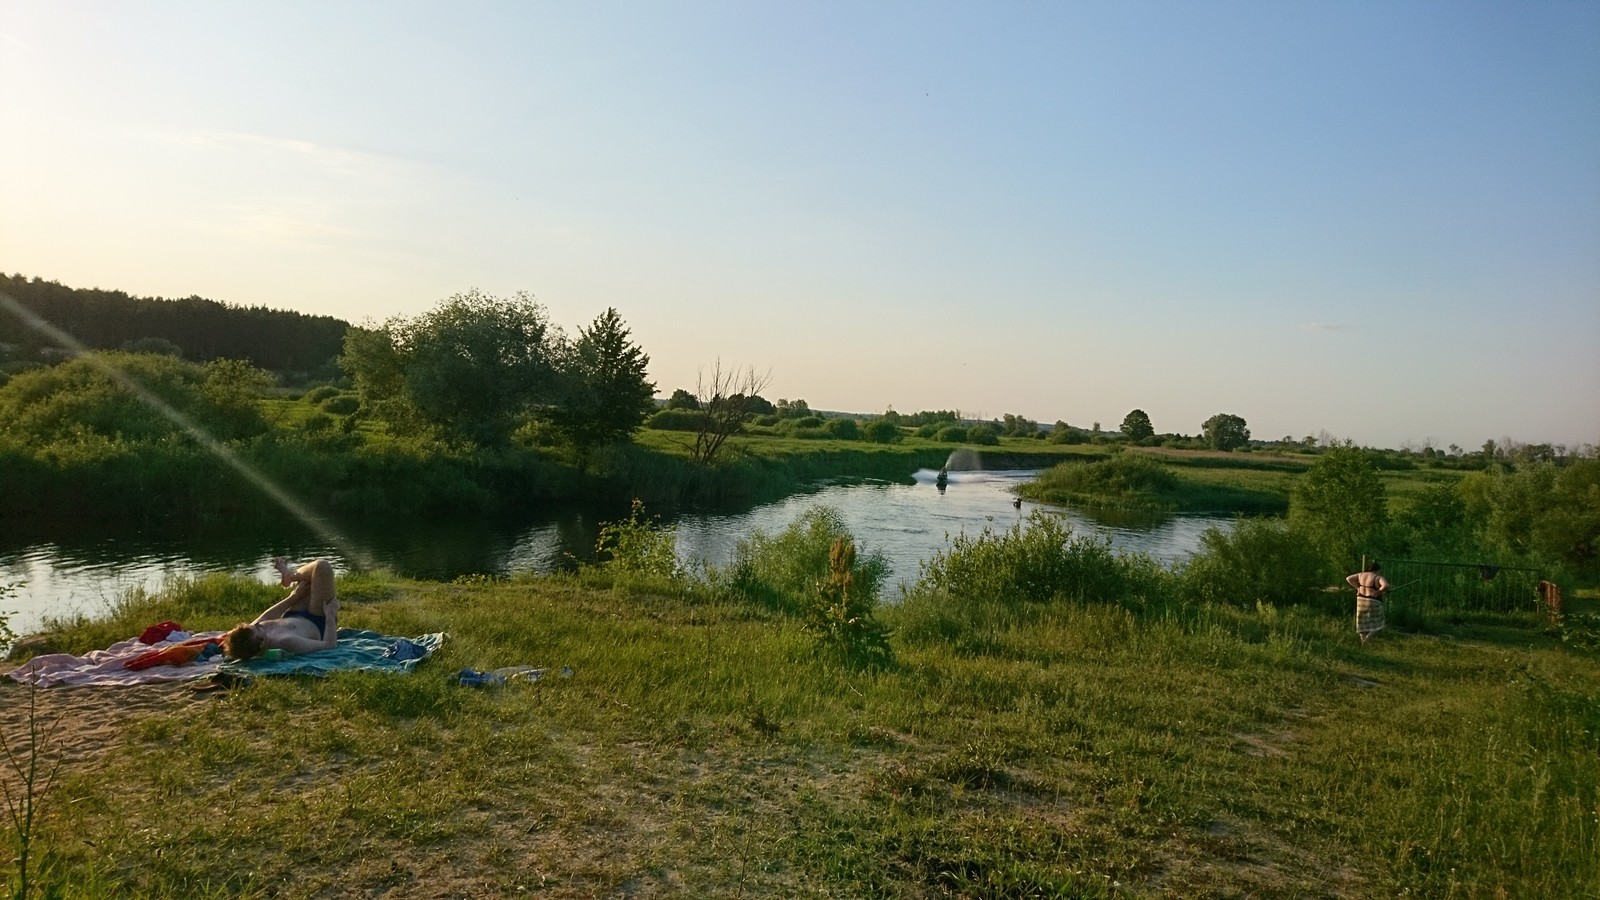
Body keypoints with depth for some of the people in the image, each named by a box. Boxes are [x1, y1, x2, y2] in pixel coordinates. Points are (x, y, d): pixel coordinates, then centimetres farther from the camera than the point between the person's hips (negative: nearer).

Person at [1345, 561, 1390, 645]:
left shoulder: (1361, 575, 3)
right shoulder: (1378, 578, -13)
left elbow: (1348, 578, 7)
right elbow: (1386, 586, -29)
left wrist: (1357, 587, 4)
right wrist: (1378, 592, -15)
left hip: (1361, 600, 6)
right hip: (1373, 602, -5)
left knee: (1363, 622, 15)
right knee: (1375, 624, 7)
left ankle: (1363, 641, 20)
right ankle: (1367, 639, -9)